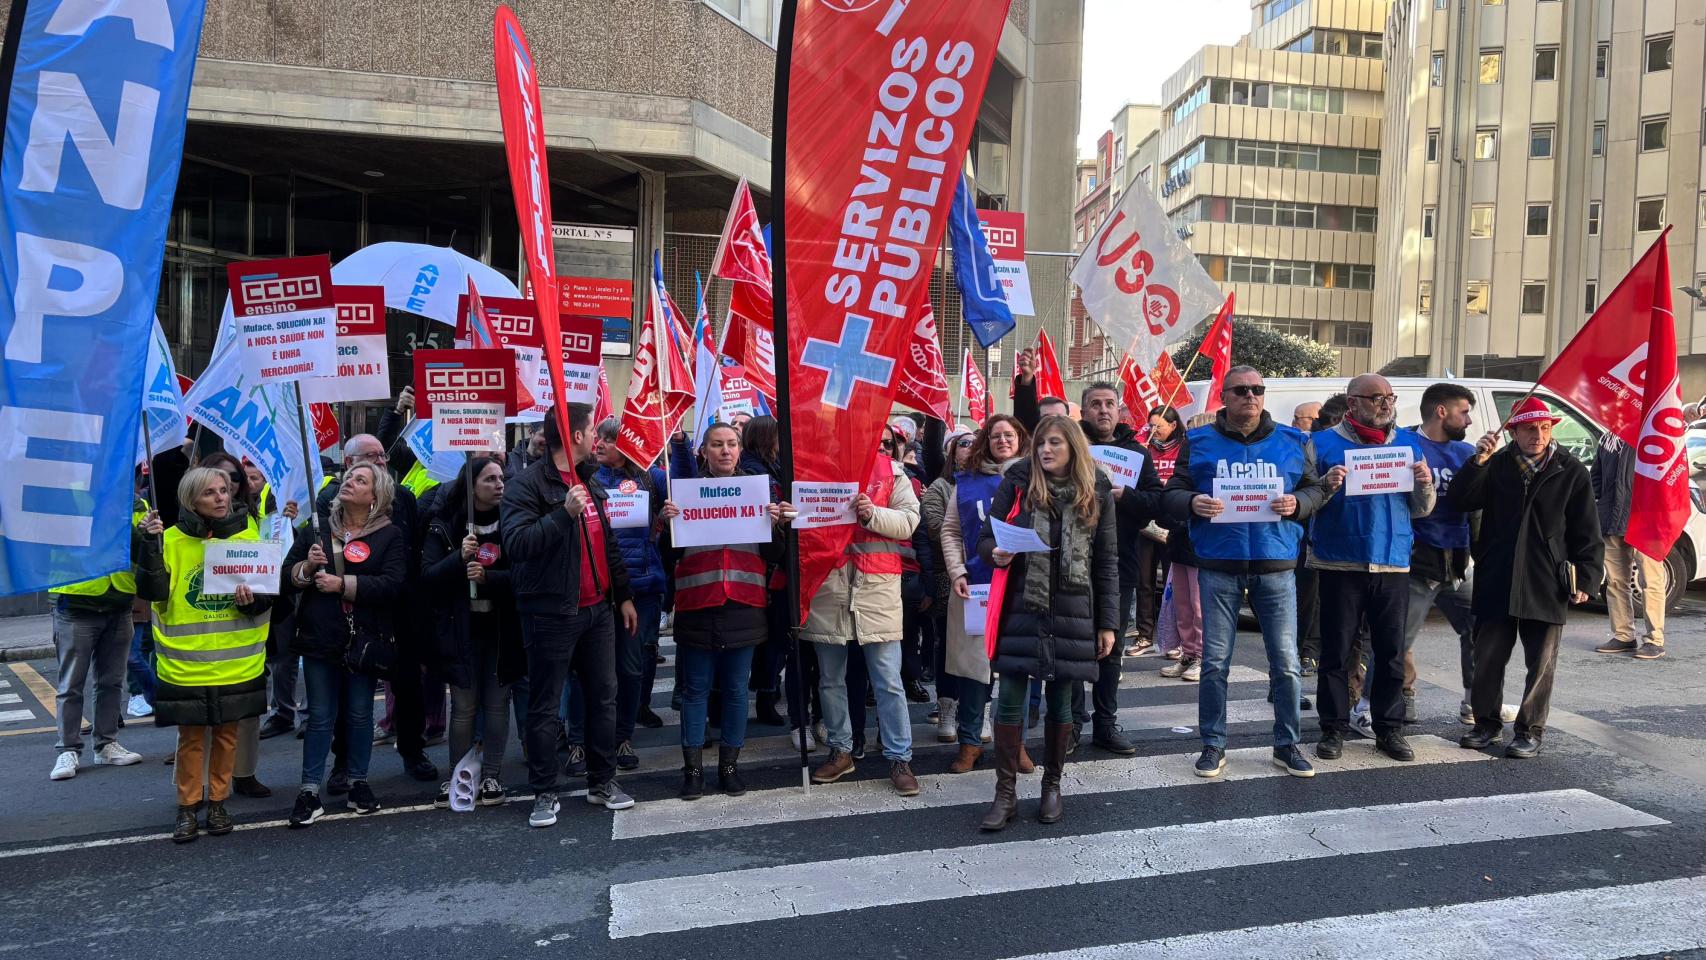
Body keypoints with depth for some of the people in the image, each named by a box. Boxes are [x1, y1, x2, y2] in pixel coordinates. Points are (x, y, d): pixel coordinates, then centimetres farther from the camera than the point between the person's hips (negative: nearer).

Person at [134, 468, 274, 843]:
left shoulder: (248, 536, 3)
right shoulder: (172, 540, -3)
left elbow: (268, 593, 8)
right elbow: (152, 592, -13)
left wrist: (252, 600, -13)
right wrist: (150, 544, -21)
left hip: (236, 661, 2)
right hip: (186, 663, -2)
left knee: (226, 732, 11)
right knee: (191, 736, 6)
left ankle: (217, 802, 26)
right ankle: (187, 807, 20)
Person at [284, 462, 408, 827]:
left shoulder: (390, 535, -1)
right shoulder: (317, 527, 9)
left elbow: (394, 584, -15)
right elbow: (286, 578, 9)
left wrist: (344, 584, -20)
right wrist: (306, 567, -12)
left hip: (364, 639, -2)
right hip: (320, 637, 2)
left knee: (359, 714, 9)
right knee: (320, 715, 5)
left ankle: (358, 782, 24)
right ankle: (310, 791, 11)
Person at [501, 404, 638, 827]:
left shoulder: (589, 481, 14)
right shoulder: (528, 484, -11)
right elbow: (516, 543, -24)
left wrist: (623, 595, 19)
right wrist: (564, 513, -31)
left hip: (597, 609, 7)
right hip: (552, 613, -7)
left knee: (604, 697, 11)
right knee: (546, 706, 3)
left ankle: (602, 781, 23)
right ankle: (545, 793, 14)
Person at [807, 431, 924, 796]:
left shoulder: (891, 471, 6)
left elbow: (910, 520, -2)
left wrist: (874, 514, -18)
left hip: (876, 583, -2)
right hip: (827, 580, 3)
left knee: (888, 680, 0)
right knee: (830, 678, 12)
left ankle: (899, 757, 10)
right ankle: (840, 750, 27)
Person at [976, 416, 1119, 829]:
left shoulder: (1096, 493, 4)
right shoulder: (1017, 484, 0)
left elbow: (1107, 562, 6)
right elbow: (985, 537, 4)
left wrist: (1107, 623, 3)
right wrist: (996, 553, -20)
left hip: (1071, 612, 1)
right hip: (1020, 609, -1)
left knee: (1060, 701, 10)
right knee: (1010, 700, -1)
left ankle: (1052, 786, 26)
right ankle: (1006, 793, 9)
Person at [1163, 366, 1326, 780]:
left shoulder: (1293, 442, 8)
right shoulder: (1199, 441, 6)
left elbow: (1315, 488, 11)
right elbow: (1172, 494, 5)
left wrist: (1297, 504, -11)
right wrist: (1193, 503, -17)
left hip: (1276, 565, 1)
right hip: (1218, 566, -1)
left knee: (1285, 661, 4)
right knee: (1215, 661, 5)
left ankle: (1287, 745, 21)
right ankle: (1213, 746, 17)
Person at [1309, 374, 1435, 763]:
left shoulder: (1408, 443, 12)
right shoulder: (1326, 444, 0)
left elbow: (1421, 509, 13)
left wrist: (1425, 484, -7)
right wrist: (1327, 486, -23)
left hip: (1393, 564, 4)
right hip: (1341, 564, -3)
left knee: (1391, 652, 8)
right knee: (1337, 651, 2)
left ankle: (1389, 729, 19)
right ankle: (1334, 729, 11)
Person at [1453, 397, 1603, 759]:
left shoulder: (1571, 472, 1)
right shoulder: (1497, 466, 4)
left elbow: (1587, 533, 2)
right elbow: (1461, 501, -6)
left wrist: (1586, 578, -4)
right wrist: (1478, 462, -16)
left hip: (1546, 586, -1)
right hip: (1496, 582, 1)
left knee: (1541, 664, 7)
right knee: (1487, 658, 8)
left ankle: (1530, 731, 19)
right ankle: (1487, 723, 24)